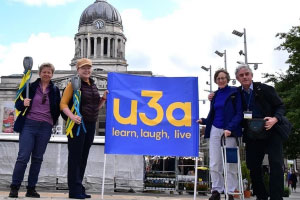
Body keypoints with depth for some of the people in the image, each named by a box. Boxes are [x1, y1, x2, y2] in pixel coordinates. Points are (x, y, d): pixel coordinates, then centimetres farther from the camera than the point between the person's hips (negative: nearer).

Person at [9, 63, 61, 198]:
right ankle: (14, 188, 2)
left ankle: (31, 189, 13)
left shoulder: (55, 90, 10)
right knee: (23, 157, -7)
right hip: (29, 125, -2)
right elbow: (18, 104, 4)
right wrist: (23, 103, -17)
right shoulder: (30, 87, 4)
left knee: (37, 159, 6)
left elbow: (58, 109, 16)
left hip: (45, 127, 2)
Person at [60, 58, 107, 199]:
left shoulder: (93, 85, 17)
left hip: (91, 125, 7)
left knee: (83, 156, 11)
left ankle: (79, 189, 19)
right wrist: (72, 116, -25)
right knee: (75, 156, -5)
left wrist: (104, 99, 7)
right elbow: (63, 104, -10)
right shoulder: (73, 84, -4)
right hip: (77, 124, -7)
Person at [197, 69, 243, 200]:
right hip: (215, 130, 4)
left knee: (230, 163, 0)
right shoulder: (215, 95, 13)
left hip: (230, 131, -4)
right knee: (214, 164, 3)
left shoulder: (234, 92, -1)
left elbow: (239, 113, -8)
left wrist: (230, 128, -21)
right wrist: (203, 121, 1)